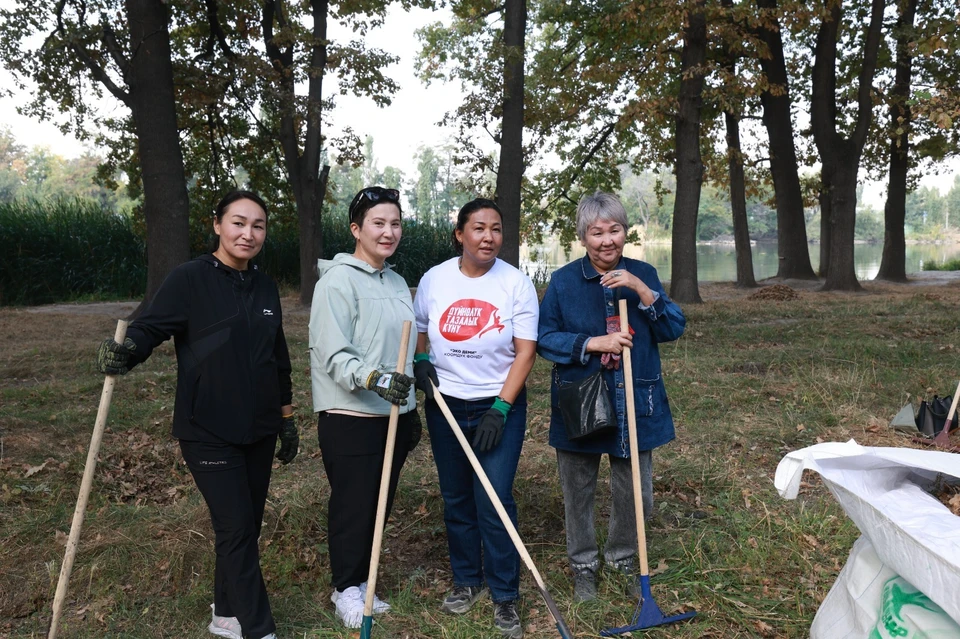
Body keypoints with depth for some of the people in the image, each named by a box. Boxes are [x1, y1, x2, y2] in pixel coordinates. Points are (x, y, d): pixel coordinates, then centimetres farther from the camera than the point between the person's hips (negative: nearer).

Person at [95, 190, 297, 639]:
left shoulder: (265, 288, 9)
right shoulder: (189, 279, -8)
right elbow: (149, 327, -16)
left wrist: (287, 420, 16)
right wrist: (123, 352, -39)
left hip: (258, 429, 6)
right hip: (209, 430, -6)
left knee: (247, 526, 12)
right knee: (237, 528, -5)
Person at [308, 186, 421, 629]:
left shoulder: (397, 283, 13)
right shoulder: (338, 281, -12)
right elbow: (334, 355, -19)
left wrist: (411, 411, 21)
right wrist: (376, 379, -34)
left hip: (394, 415, 7)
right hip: (350, 418, -7)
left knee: (380, 504, 15)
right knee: (352, 505, 3)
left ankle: (361, 582, 32)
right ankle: (347, 589, 24)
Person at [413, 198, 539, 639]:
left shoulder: (516, 283, -9)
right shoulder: (434, 279, -3)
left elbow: (525, 353, -10)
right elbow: (416, 331, 14)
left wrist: (500, 409, -15)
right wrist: (420, 362, -6)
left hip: (501, 406, -3)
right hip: (445, 405, 3)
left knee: (494, 501, -5)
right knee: (456, 499, 12)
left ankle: (504, 596, 12)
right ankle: (467, 580, 31)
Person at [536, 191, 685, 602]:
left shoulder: (642, 275, 1)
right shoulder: (563, 281, -5)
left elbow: (673, 329, -6)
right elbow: (544, 337, -6)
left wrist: (642, 290, -20)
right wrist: (592, 343, -19)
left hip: (634, 404, 2)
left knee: (636, 492, 11)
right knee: (578, 491, 13)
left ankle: (622, 558, 37)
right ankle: (583, 564, 35)